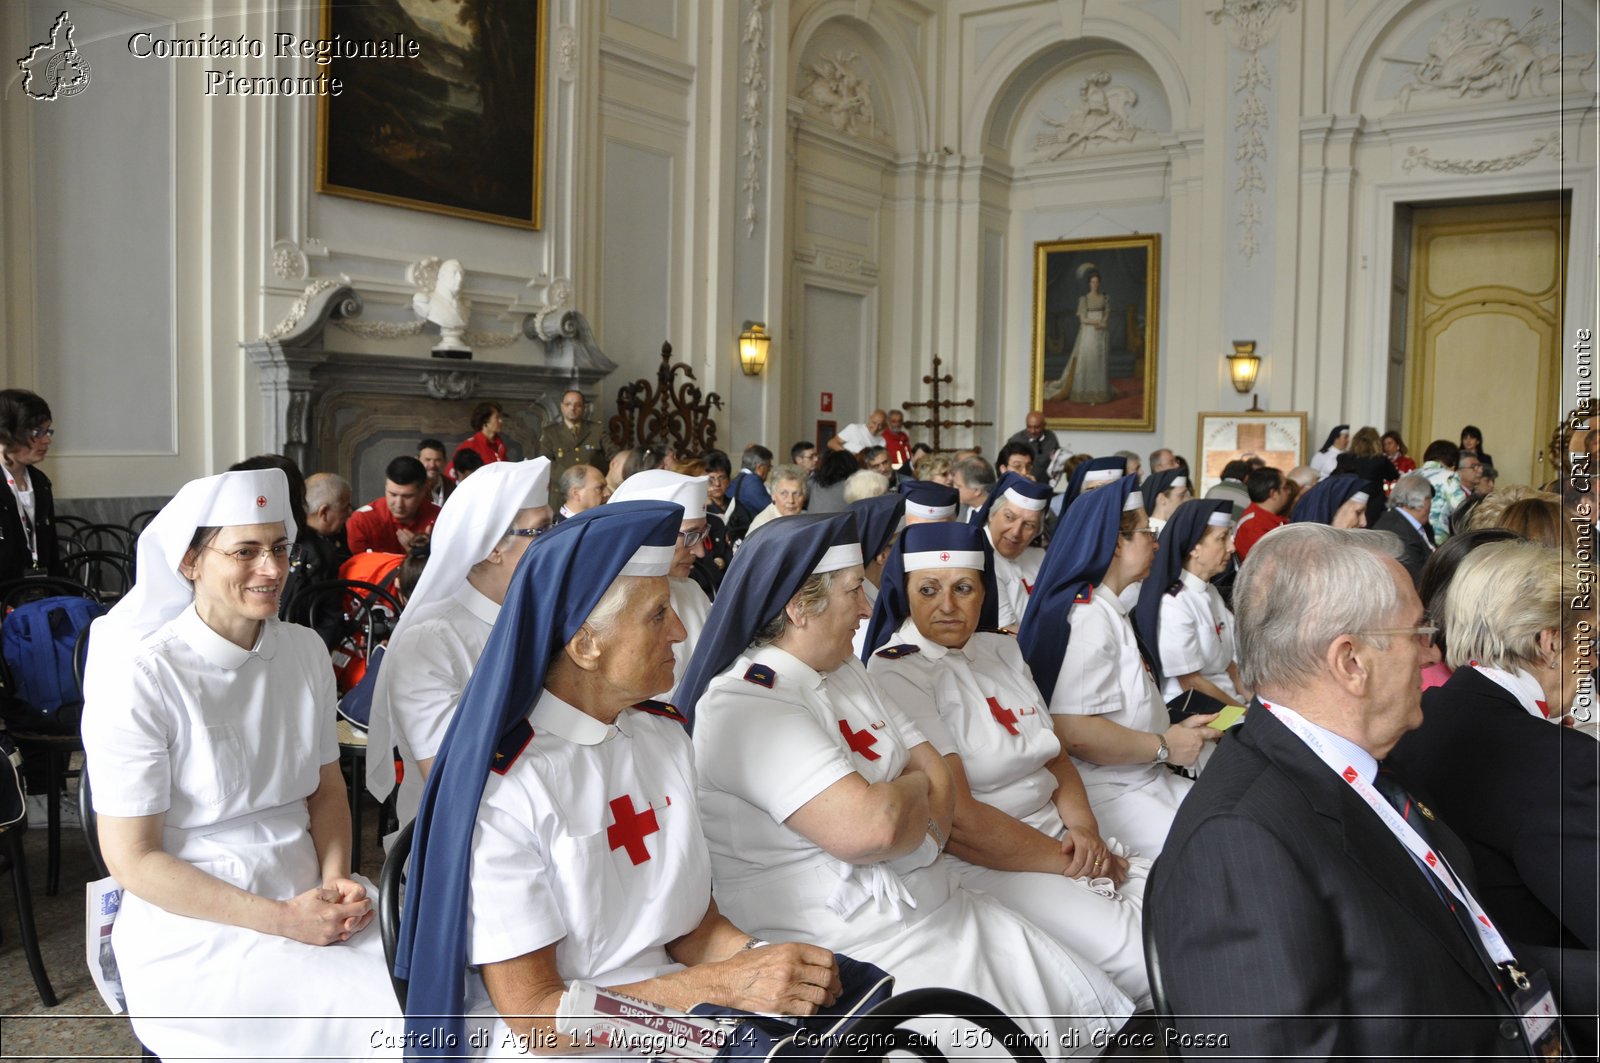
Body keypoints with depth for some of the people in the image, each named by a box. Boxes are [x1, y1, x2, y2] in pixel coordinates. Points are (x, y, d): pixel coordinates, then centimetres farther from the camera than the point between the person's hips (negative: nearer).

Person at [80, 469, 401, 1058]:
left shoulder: (305, 650, 3)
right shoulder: (140, 678, -14)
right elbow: (132, 858, -11)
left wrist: (337, 879, -7)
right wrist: (281, 920, -16)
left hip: (305, 895, 5)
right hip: (192, 926, -5)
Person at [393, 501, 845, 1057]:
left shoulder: (665, 734, 5)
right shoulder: (500, 789, -16)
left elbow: (694, 918, 9)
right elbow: (533, 1016, -15)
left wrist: (756, 957, -11)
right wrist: (725, 985, -20)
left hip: (680, 1006, 5)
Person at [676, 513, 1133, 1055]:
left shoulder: (846, 671, 11)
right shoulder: (746, 702, -19)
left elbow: (934, 769, 9)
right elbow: (868, 827, -29)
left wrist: (903, 819, -13)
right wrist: (914, 787, -6)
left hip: (939, 908, 9)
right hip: (857, 951, -9)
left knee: (1103, 1015, 4)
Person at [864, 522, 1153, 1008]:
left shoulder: (1001, 649, 10)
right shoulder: (895, 671, -14)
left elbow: (1056, 755, 12)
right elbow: (955, 815, -19)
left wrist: (1084, 827, -8)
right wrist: (1068, 861, -14)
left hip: (1060, 838, 8)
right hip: (976, 860, -8)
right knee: (1144, 962, -21)